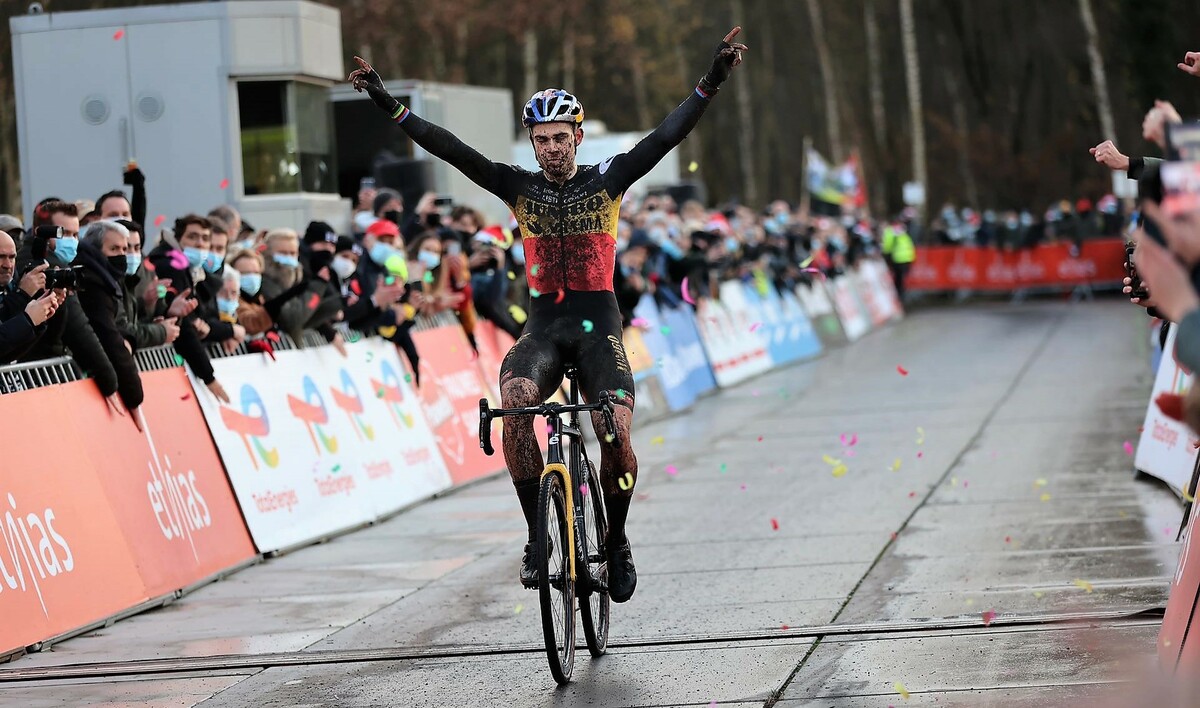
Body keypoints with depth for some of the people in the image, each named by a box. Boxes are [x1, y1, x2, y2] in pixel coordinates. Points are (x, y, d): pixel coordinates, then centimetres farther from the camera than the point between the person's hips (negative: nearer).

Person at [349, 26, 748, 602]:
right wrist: (389, 106, -9)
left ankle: (616, 543, 5)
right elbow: (451, 150, -1)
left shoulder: (606, 182, 2)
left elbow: (668, 137, -8)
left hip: (597, 325, -1)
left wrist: (711, 83, -20)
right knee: (513, 402, -30)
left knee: (616, 431, -21)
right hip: (542, 325, 1)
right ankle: (538, 533, -18)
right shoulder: (520, 189, 6)